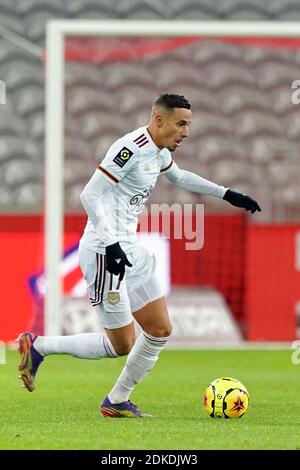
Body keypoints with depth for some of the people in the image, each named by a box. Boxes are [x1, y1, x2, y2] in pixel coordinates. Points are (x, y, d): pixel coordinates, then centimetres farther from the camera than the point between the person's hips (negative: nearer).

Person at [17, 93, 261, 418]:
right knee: (121, 346, -5)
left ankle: (117, 402, 17)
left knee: (160, 331, 8)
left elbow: (178, 177, 35)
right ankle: (37, 346, 7)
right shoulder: (132, 148, -19)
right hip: (105, 253, -10)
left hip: (130, 249, 10)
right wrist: (111, 245, -30)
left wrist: (227, 194, 33)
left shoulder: (160, 152, 11)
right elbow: (90, 195, -23)